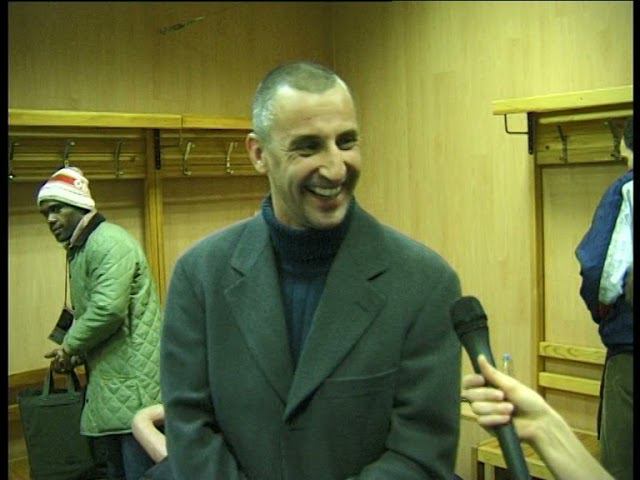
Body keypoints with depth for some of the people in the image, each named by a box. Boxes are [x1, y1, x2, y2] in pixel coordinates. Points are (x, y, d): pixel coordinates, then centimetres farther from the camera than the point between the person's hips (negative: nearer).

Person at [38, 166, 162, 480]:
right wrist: (73, 355, 10)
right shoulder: (78, 251, 19)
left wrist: (69, 346, -8)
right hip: (108, 385, 10)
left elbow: (108, 309, -23)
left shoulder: (110, 242, -12)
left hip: (134, 384, -10)